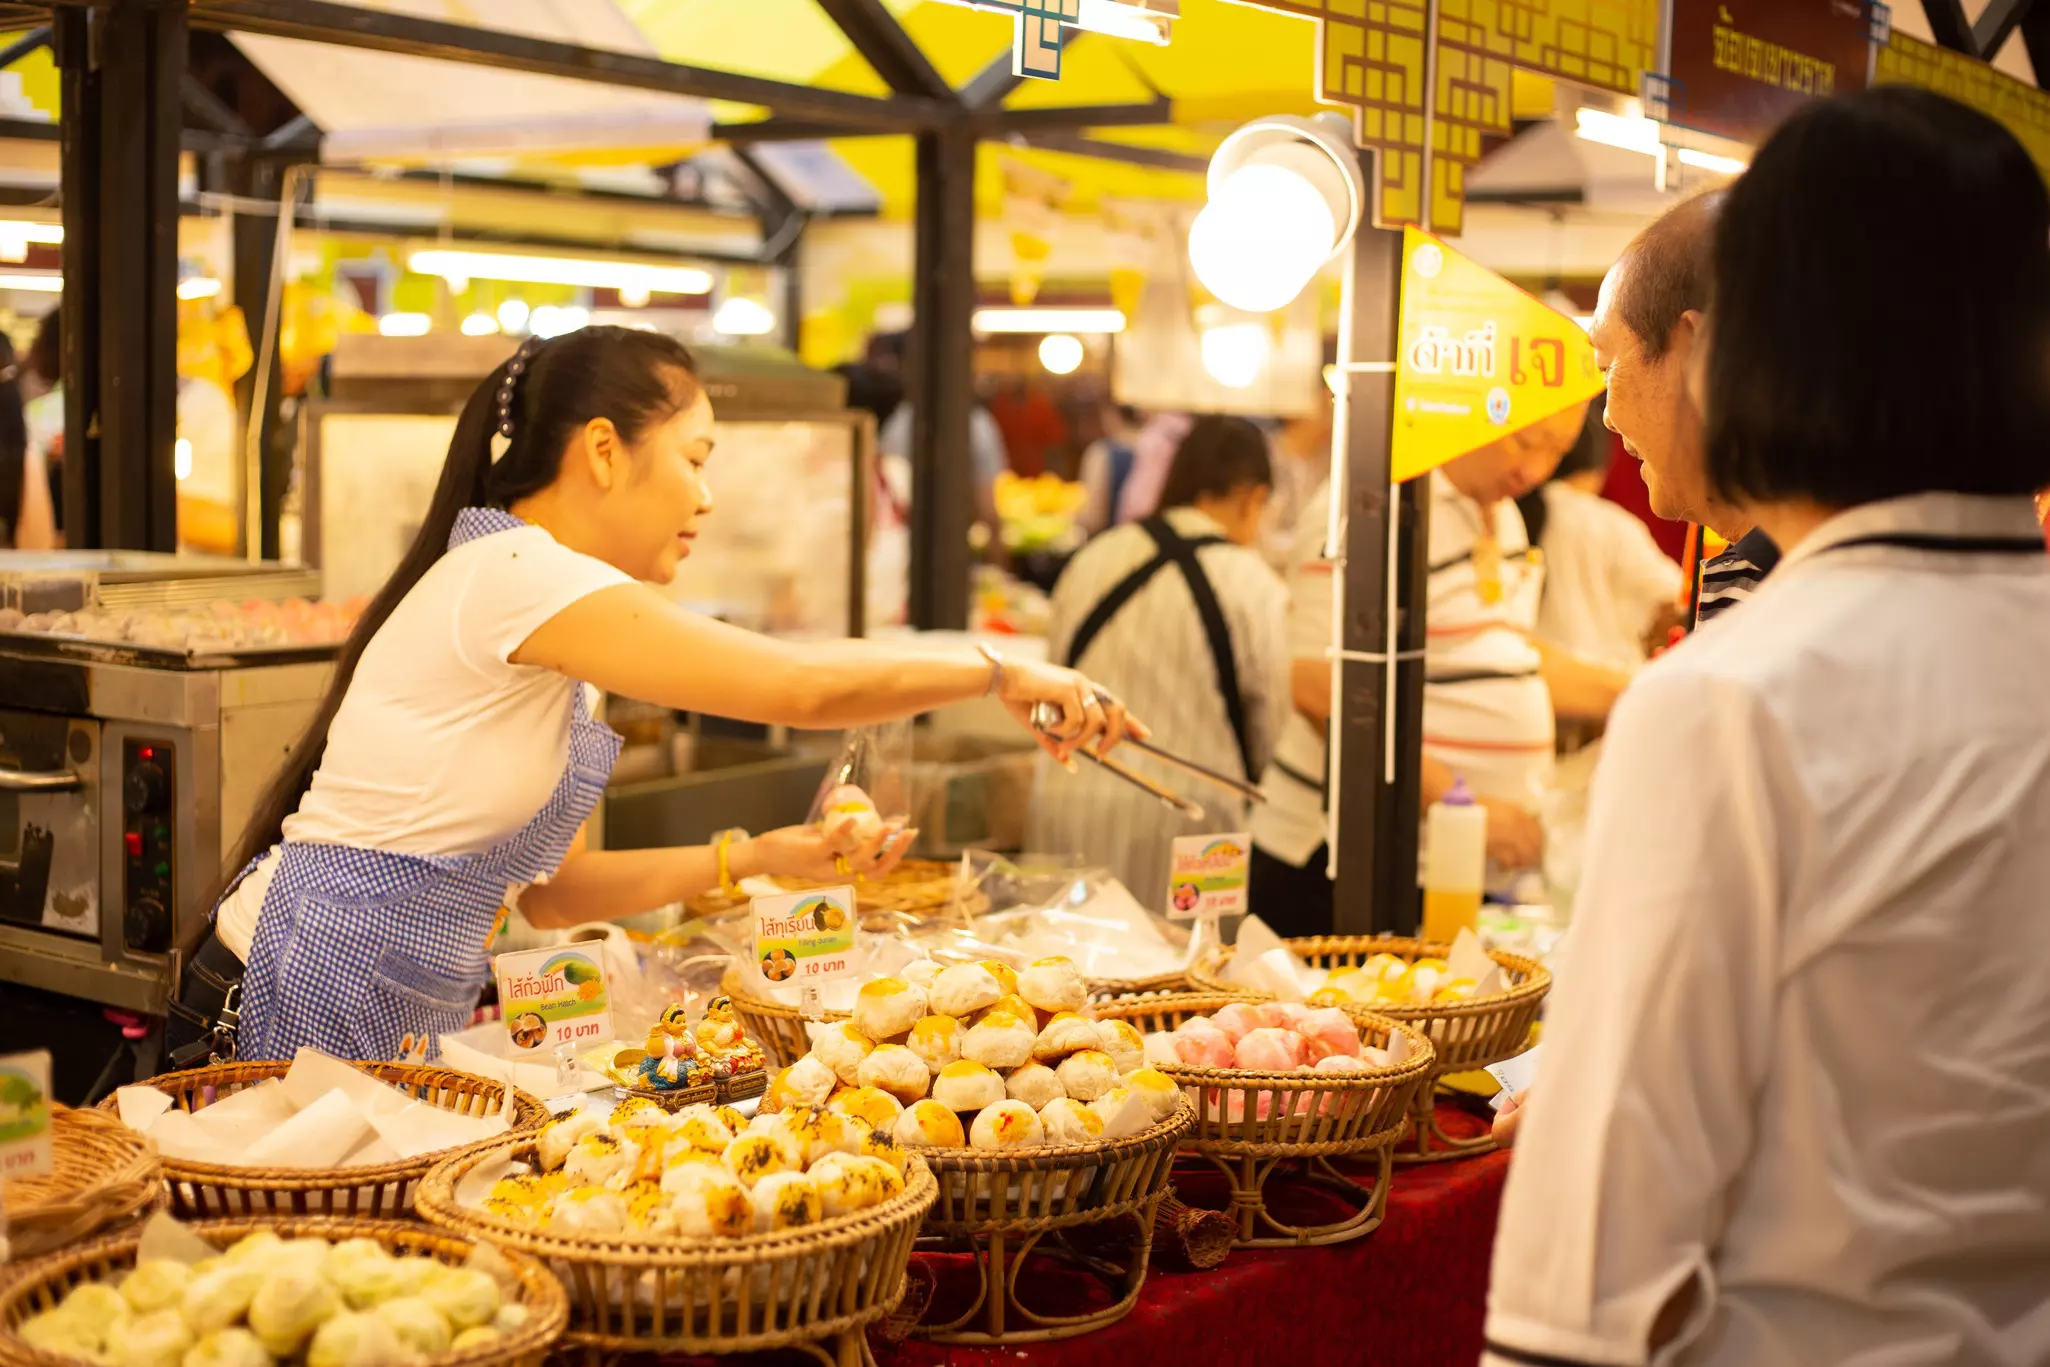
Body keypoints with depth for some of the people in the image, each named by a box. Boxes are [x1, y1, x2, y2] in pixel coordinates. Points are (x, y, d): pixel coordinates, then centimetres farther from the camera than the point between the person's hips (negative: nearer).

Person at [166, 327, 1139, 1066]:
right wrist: (1000, 671, -10)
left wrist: (751, 857, 9)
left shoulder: (536, 602, 13)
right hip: (310, 1005, -9)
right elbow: (799, 687, -22)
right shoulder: (513, 573, -17)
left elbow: (548, 890, 15)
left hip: (400, 1023, 9)